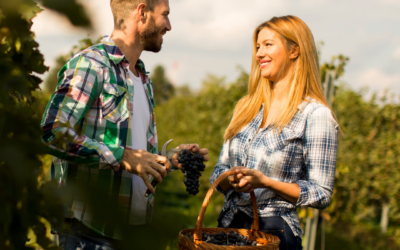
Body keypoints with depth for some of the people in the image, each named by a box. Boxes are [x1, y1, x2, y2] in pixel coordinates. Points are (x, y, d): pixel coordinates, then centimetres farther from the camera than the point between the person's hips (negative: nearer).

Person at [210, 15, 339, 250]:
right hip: (229, 225, 6)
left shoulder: (315, 114, -10)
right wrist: (233, 180, -11)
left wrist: (264, 181, -21)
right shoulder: (247, 107, 10)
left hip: (275, 231, -6)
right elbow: (220, 170, 11)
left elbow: (322, 194, -11)